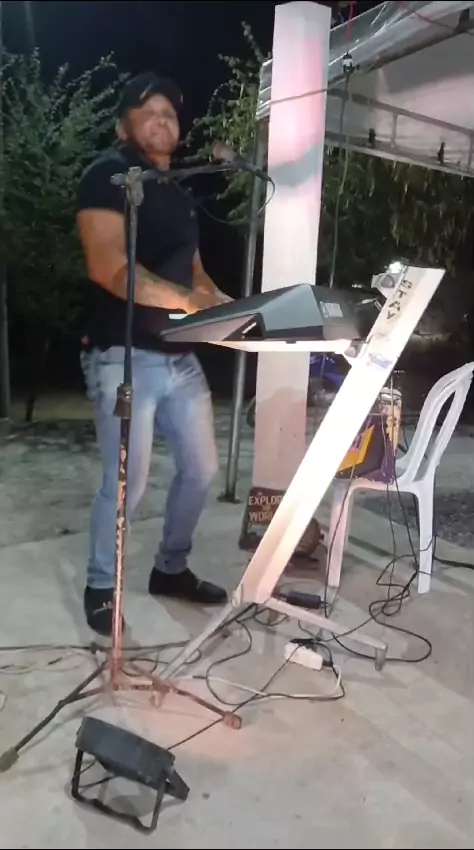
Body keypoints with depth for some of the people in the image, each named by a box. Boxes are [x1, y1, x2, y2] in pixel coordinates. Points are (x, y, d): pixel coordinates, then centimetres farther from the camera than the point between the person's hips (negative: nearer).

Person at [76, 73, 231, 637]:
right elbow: (109, 268, -19)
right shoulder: (108, 175, -4)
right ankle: (101, 587, 19)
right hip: (124, 356, -8)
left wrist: (224, 305, 3)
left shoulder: (180, 194, 20)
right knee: (127, 481, -4)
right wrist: (188, 300, -27)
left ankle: (171, 569, 30)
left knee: (201, 468, 11)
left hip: (179, 357, 8)